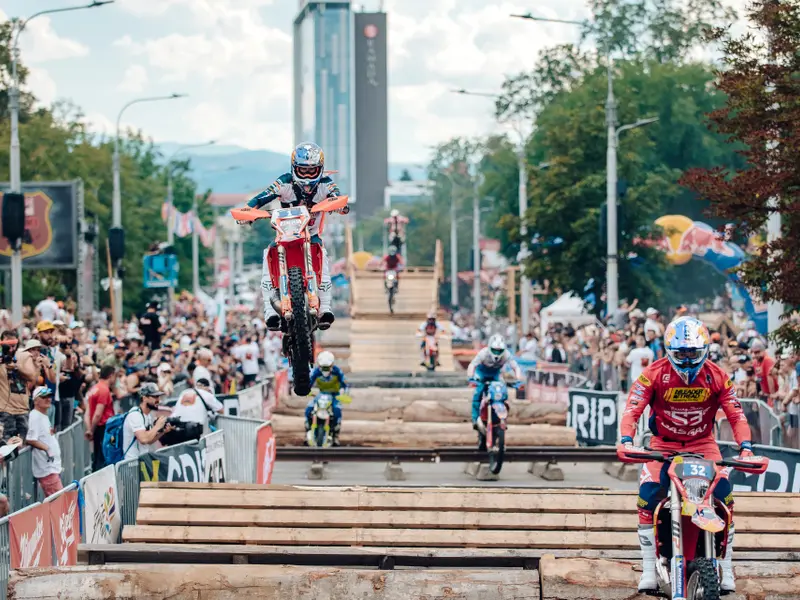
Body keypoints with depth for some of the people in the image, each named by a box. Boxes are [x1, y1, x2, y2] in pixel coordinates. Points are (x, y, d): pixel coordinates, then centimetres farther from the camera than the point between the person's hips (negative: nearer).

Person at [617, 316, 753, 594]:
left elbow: (735, 414, -10)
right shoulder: (654, 374, -15)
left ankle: (726, 569, -8)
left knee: (724, 494, -19)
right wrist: (626, 441, -38)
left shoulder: (716, 376, -10)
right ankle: (649, 570, -13)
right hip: (663, 443, -1)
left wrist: (745, 447, -26)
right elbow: (632, 409, -21)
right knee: (648, 495, -22)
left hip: (703, 443, 1)